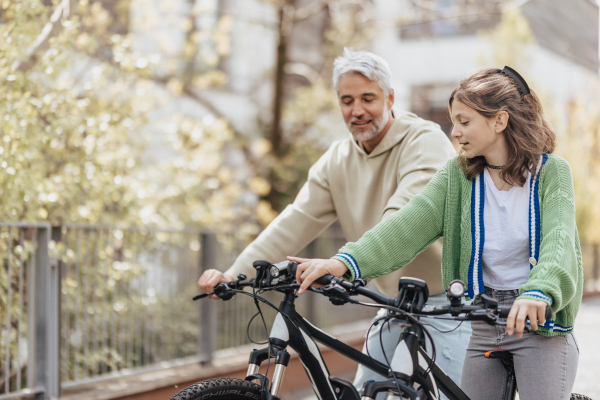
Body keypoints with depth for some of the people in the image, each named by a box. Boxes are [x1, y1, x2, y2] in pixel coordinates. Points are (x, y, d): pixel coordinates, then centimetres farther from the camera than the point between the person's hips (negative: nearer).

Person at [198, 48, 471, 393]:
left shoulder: (426, 141, -18)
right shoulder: (337, 161, 3)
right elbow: (295, 222, -3)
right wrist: (233, 274, -15)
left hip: (446, 302, -6)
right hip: (395, 301, 6)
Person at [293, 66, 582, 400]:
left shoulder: (552, 171, -7)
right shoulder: (458, 175, 1)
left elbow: (558, 237, -24)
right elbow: (410, 223, -13)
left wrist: (538, 293, -46)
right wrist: (346, 261, -30)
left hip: (540, 321, -3)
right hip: (481, 324, 3)